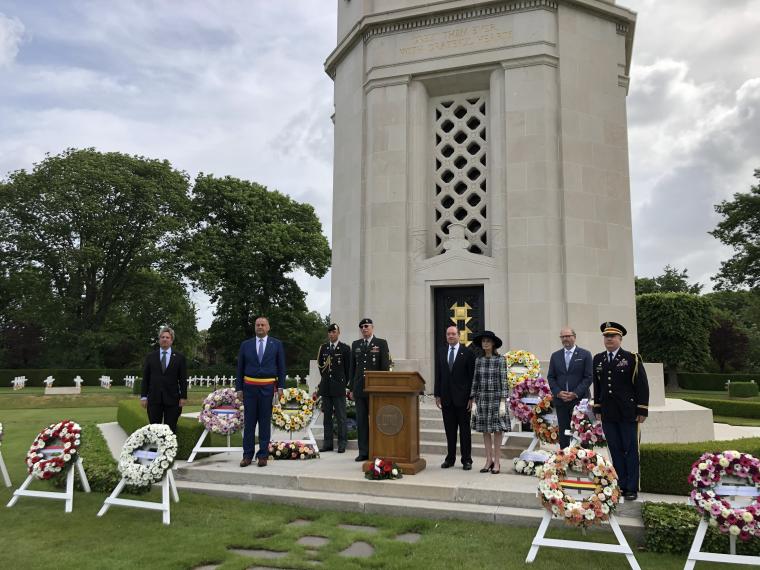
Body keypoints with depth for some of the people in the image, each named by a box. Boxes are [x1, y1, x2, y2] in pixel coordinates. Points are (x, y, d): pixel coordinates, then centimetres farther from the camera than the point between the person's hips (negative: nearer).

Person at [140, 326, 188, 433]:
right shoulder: (150, 357, 8)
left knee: (171, 429, 1)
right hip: (154, 399, 1)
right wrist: (143, 396, 2)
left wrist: (183, 397, -3)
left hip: (172, 399, -1)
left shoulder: (180, 357, 4)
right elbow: (145, 378, 8)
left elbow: (183, 379, 3)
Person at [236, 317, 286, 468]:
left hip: (267, 388, -1)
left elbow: (281, 367, 4)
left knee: (265, 422, 4)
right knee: (249, 422, 5)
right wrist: (239, 388, 4)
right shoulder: (246, 345, 7)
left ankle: (263, 455, 11)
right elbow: (240, 368, 8)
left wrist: (280, 387, -2)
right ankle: (247, 455, 12)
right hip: (250, 387, 1)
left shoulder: (277, 344, 4)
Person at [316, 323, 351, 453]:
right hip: (326, 387, 4)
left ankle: (342, 444, 6)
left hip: (339, 387, -4)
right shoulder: (323, 348, 11)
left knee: (341, 417, 0)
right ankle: (327, 443, 14)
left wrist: (344, 383, 3)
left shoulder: (345, 348, -1)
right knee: (327, 416, 8)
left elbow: (348, 369, 2)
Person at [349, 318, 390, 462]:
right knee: (361, 421, 5)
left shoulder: (381, 343, 2)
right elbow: (352, 367, 13)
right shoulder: (355, 344, 13)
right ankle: (363, 452, 12)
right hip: (359, 388, 4)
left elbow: (385, 366, -3)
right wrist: (351, 388, 8)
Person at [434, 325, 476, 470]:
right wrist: (437, 395, 5)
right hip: (446, 397, 3)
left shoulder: (467, 352, -3)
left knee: (465, 430, 5)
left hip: (462, 397, -3)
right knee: (449, 430, 10)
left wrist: (471, 397, -9)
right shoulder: (441, 352, 9)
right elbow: (438, 375, 9)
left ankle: (466, 460, 12)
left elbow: (472, 376, -5)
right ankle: (450, 458, 19)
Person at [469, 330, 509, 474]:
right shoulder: (478, 360, 6)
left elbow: (503, 381, -7)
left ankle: (497, 462, 10)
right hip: (482, 398, 4)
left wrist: (503, 402, -12)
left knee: (497, 430, 2)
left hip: (496, 398, -4)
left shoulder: (500, 360, -5)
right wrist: (473, 401, 4)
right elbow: (475, 381, 8)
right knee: (485, 431, 8)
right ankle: (489, 460, 17)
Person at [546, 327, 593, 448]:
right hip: (560, 401, 3)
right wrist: (558, 392, -7)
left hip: (579, 400, -3)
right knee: (563, 434, 6)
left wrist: (575, 393, -13)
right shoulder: (555, 356, 12)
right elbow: (550, 377, 10)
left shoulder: (585, 354, 1)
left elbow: (589, 377, -4)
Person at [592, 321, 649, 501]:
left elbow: (642, 385, -5)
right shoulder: (598, 360, 10)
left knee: (631, 450, 3)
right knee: (615, 451, 9)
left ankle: (632, 488, 11)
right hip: (608, 415, 4)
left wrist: (642, 410, -8)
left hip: (628, 413, -4)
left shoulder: (632, 358, -3)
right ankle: (620, 485, 17)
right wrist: (597, 409, 11)